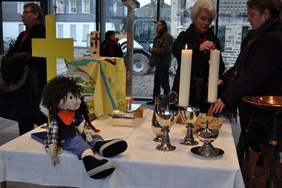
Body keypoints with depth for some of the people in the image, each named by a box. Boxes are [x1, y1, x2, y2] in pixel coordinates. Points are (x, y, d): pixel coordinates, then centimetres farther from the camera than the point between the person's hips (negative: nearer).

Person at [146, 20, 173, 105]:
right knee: (157, 82, 16)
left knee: (164, 83, -5)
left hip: (163, 64, -10)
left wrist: (152, 50, -16)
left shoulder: (166, 36, -13)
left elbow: (165, 50, -23)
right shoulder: (159, 35, 19)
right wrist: (152, 50, 10)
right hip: (158, 63, 11)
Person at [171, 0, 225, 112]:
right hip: (186, 91, -2)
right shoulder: (185, 36, 5)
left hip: (206, 93, 2)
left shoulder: (214, 40, 14)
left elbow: (221, 68, 13)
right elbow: (176, 50, -18)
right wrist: (199, 47, -35)